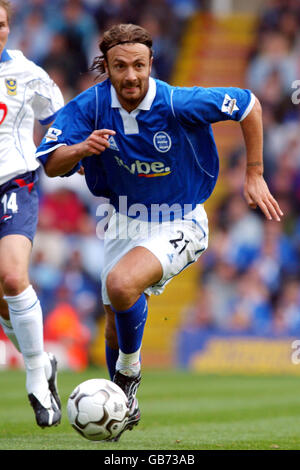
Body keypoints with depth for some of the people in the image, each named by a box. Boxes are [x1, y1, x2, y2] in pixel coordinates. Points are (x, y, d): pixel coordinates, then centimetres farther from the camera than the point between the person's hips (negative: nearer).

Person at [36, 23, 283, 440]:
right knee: (116, 329, 12)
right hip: (125, 221, 5)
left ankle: (129, 371, -4)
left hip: (179, 225, -5)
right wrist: (82, 148, -35)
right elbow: (52, 165, -13)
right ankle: (124, 405, 40)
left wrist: (254, 176, -7)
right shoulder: (91, 105, -13)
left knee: (121, 285, -31)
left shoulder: (178, 104, -23)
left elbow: (249, 106, -10)